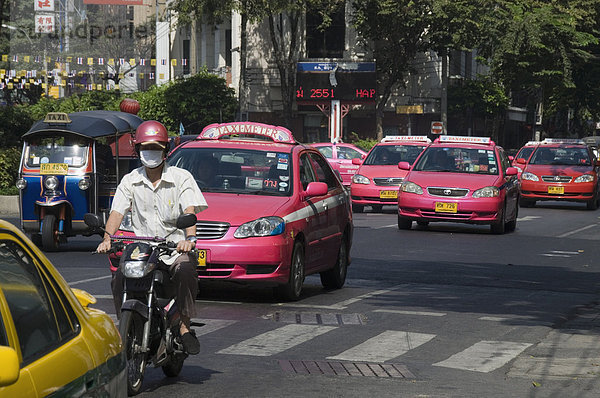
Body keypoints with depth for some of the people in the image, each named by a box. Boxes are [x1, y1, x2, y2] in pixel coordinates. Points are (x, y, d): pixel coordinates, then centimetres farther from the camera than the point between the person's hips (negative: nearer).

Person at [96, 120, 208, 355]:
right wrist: (107, 239, -18)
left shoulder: (181, 177, 1)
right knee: (119, 278, -23)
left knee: (186, 271, -35)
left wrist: (190, 238, -30)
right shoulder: (130, 181, 10)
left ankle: (184, 326, -23)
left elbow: (189, 210, -11)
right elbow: (117, 212, 1)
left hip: (176, 247, -3)